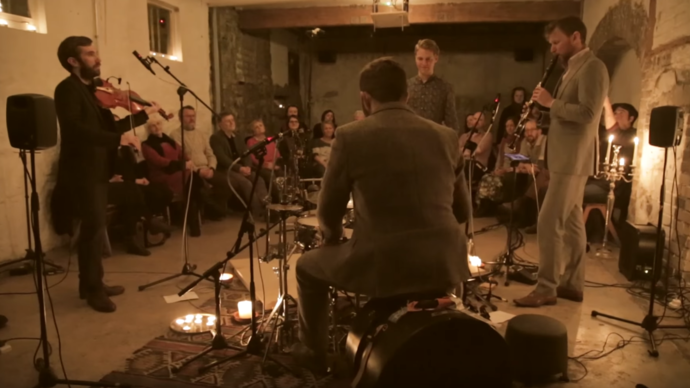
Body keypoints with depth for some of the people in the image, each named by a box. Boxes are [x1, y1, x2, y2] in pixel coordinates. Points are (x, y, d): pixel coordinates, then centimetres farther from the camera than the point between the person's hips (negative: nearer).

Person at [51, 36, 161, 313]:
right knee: (95, 228, -7)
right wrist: (118, 138, -31)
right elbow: (74, 128, -27)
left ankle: (92, 284, 27)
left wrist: (143, 114, 11)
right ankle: (93, 289, 6)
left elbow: (109, 127, 16)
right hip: (83, 171, -9)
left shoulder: (93, 90, 14)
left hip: (97, 170, 9)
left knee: (95, 228, 15)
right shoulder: (67, 89, -12)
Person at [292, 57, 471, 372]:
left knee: (307, 267, 24)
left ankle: (314, 353, 40)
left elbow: (328, 212, 2)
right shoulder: (446, 137, 6)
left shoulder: (350, 136, -6)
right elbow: (462, 210, 13)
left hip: (382, 265, -4)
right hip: (445, 265, 5)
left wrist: (331, 236, 24)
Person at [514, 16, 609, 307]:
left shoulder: (592, 67, -12)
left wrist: (551, 102, -17)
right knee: (571, 222, 13)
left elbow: (587, 113, -24)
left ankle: (546, 289, -2)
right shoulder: (574, 68, 18)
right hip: (566, 158, 10)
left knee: (548, 223, -10)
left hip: (572, 160, -10)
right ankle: (572, 284, 21)